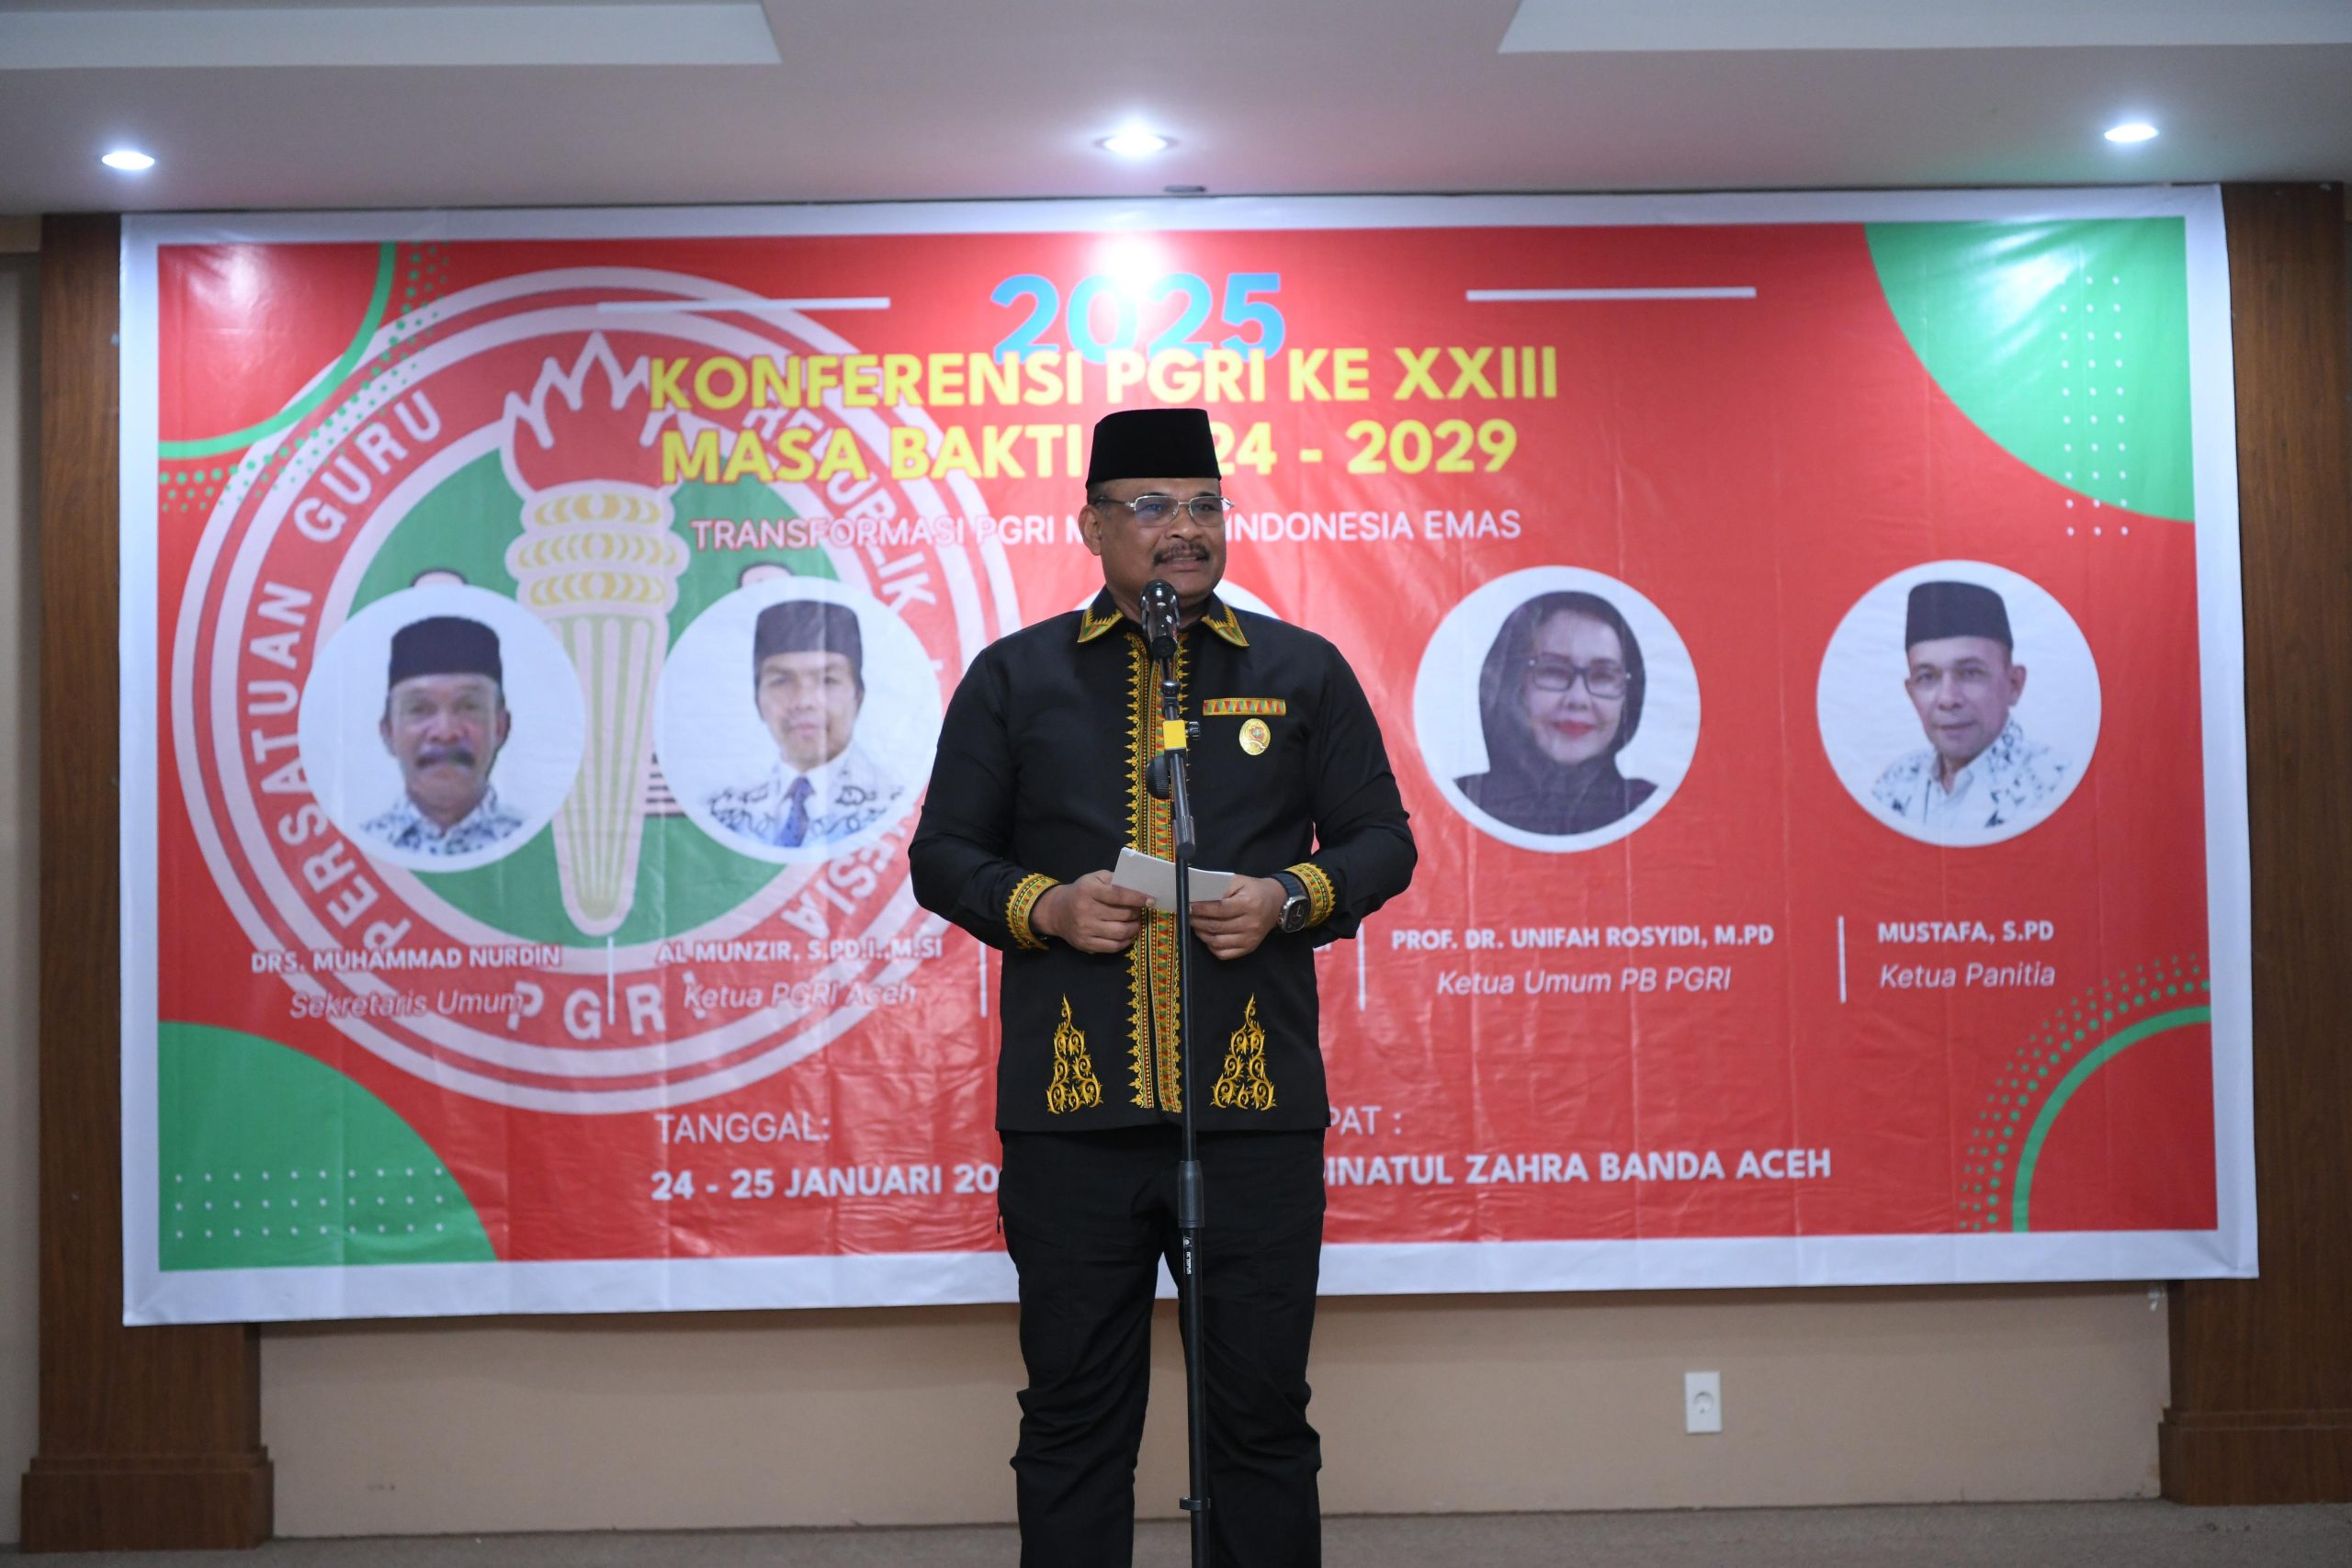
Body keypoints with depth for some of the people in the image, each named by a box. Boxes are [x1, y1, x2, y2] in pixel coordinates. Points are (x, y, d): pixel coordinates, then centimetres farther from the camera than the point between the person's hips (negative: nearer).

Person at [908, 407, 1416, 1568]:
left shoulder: (1303, 671, 12)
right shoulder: (1013, 677, 11)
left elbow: (1382, 841, 12)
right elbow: (942, 855, 11)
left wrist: (1290, 897, -8)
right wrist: (1045, 907, -8)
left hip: (1256, 1105, 0)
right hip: (1070, 1111, 0)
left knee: (1262, 1408, 6)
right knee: (1073, 1414, 6)